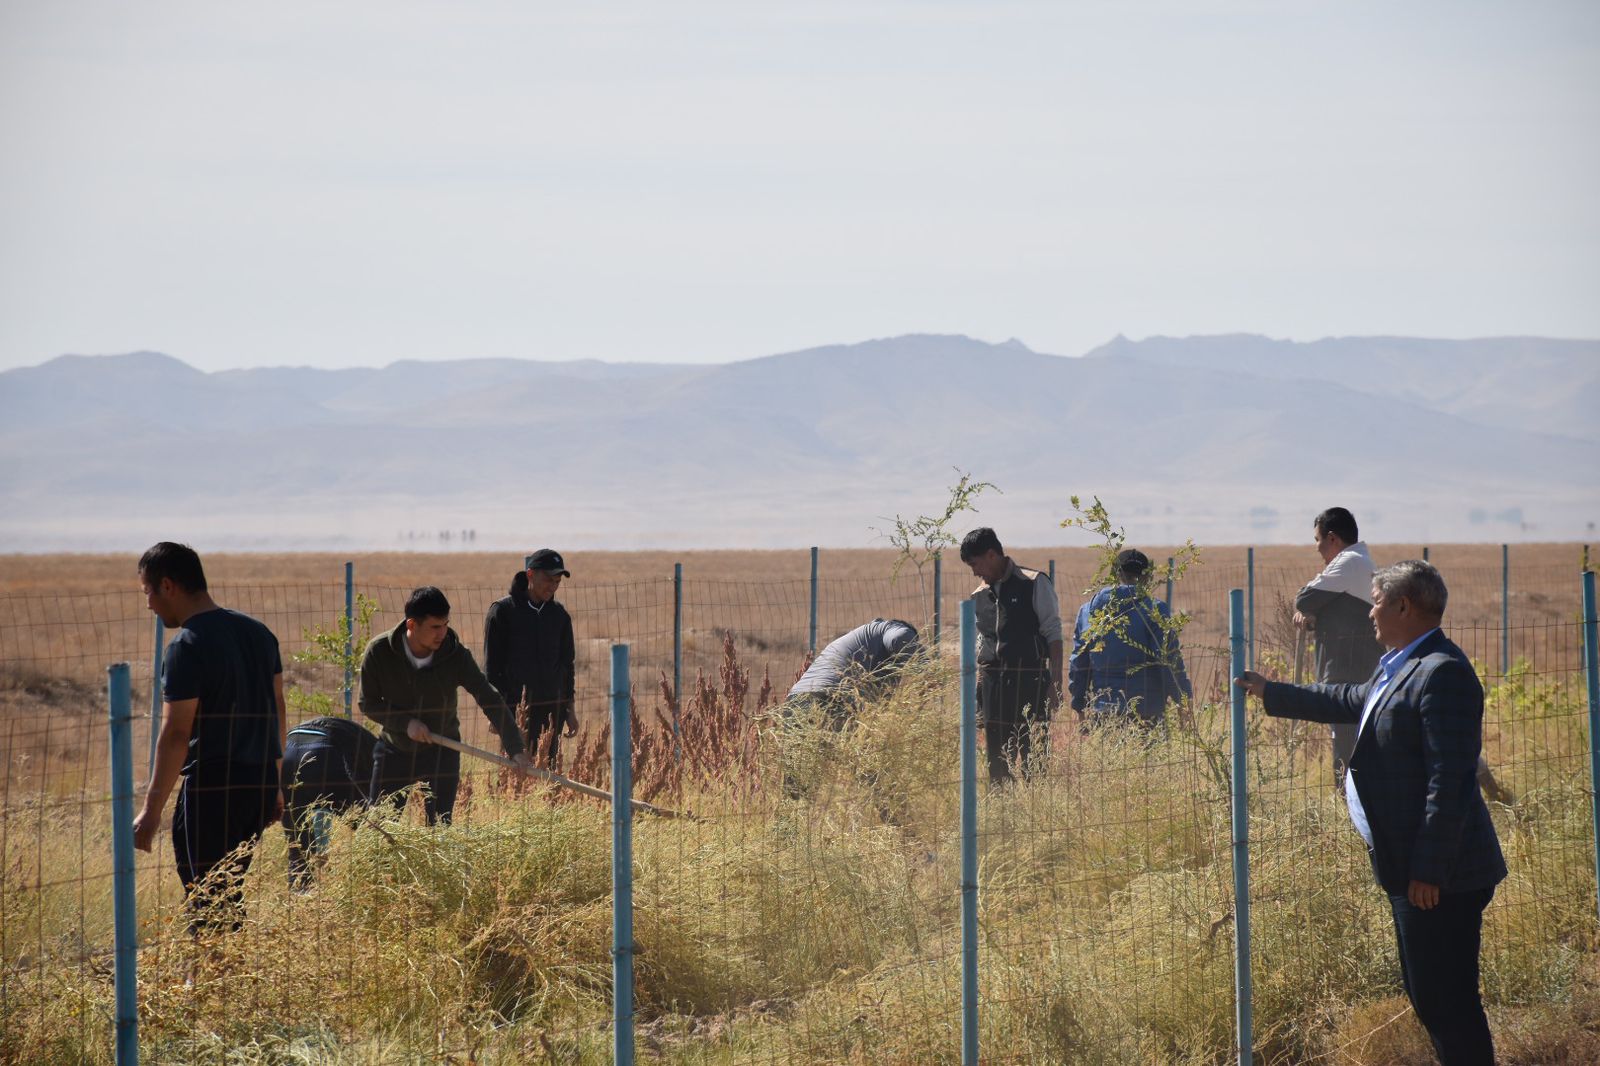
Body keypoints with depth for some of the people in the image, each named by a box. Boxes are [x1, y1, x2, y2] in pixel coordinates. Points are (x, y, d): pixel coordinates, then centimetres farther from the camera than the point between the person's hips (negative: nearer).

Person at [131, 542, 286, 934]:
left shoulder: (187, 647, -13)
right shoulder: (258, 632, 12)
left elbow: (176, 733, -16)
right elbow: (277, 709, 17)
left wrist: (151, 809, -14)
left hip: (212, 788, -8)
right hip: (261, 783, 8)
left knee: (207, 904, -3)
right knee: (232, 898, 16)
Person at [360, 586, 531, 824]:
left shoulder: (456, 656, -19)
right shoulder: (379, 652, -18)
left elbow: (490, 701, -17)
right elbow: (368, 703, -8)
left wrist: (516, 750, -25)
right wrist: (406, 722, -24)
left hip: (441, 753, -1)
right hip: (394, 750, 1)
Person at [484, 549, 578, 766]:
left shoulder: (559, 615, 11)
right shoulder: (503, 610, -3)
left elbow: (567, 663, 19)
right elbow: (491, 665, -2)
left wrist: (570, 707, 15)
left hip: (551, 709, 4)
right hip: (515, 709, -4)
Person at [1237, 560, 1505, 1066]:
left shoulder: (1443, 673, -20)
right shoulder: (1398, 668, 14)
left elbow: (1450, 781, -24)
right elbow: (1349, 702, 35)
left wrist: (1429, 871, -24)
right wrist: (1272, 693, 43)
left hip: (1440, 880, -11)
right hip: (1412, 871, 11)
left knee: (1447, 1004, -8)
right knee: (1426, 994, 17)